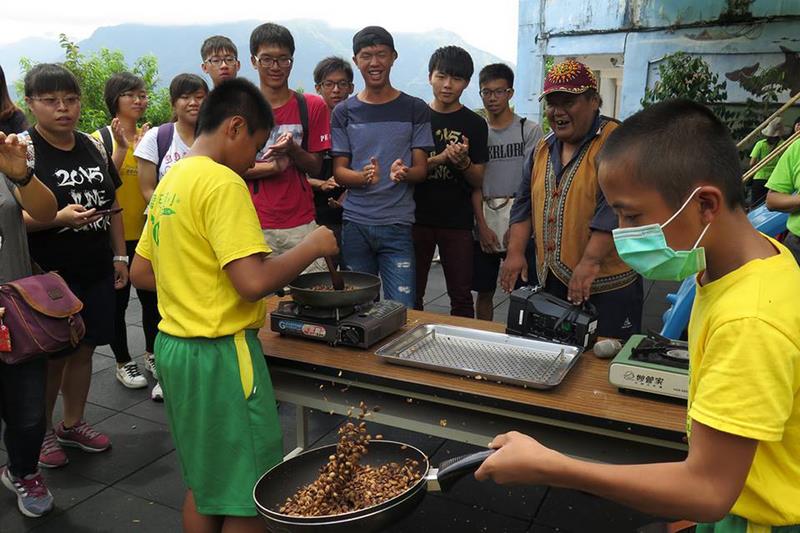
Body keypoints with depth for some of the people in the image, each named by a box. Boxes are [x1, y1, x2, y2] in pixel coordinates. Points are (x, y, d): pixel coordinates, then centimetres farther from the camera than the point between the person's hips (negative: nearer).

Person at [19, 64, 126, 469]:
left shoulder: (93, 146, 8)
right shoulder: (23, 149, -9)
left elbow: (113, 206, 13)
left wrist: (120, 256, 11)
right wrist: (60, 217, -26)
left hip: (96, 271, 5)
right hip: (50, 276, -5)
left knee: (84, 348, 14)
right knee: (51, 356, 5)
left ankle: (73, 424, 31)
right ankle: (41, 432, 25)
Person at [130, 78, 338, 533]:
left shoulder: (170, 183, 11)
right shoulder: (223, 182, -17)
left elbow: (140, 272, 17)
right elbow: (254, 282, -26)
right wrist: (313, 246, -12)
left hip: (174, 345, 10)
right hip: (220, 355, -9)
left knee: (203, 484, 22)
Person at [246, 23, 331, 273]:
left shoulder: (312, 107, 7)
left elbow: (316, 168, 6)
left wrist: (292, 149, -14)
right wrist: (273, 166, -14)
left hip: (302, 225, 1)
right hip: (254, 226, 0)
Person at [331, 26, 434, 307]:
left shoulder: (415, 109, 5)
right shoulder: (344, 112, 8)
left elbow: (421, 168, 4)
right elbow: (339, 170, 5)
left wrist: (403, 173, -21)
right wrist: (364, 177, -18)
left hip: (398, 224, -1)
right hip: (355, 223, 1)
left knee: (402, 310, -6)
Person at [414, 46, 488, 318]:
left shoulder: (475, 124, 3)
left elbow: (478, 181, 3)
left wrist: (463, 162, -19)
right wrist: (441, 158, -16)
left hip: (458, 223, 0)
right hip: (418, 218, 1)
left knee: (462, 297, 5)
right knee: (411, 295, 8)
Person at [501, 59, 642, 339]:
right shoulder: (544, 148, 13)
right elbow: (525, 203, 16)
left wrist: (591, 260, -28)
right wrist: (516, 252, 4)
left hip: (607, 285, -6)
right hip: (551, 282, 7)